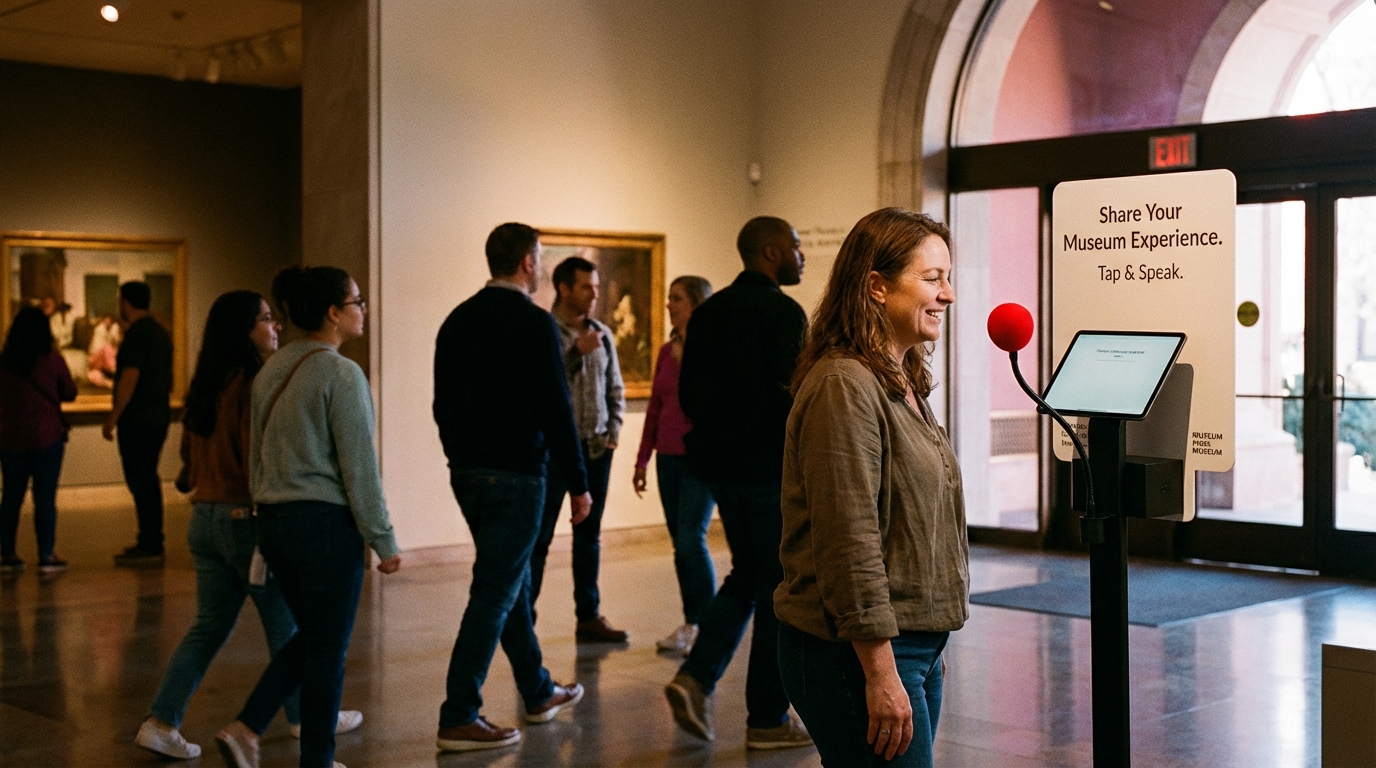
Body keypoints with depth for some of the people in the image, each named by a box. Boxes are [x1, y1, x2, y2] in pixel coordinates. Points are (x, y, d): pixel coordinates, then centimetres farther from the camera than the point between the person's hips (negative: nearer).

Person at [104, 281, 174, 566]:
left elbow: (129, 378, -20)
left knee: (140, 481, -7)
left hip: (137, 421, -9)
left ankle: (149, 548, -6)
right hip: (158, 417, 9)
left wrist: (113, 418, -16)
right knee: (148, 480, 16)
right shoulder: (161, 332, 14)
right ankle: (151, 542, 21)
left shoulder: (136, 334, -14)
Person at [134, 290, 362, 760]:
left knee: (209, 627, 12)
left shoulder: (205, 386, 9)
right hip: (250, 520, -8)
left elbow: (190, 458, 17)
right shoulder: (255, 384, -17)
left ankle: (161, 722, 4)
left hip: (204, 520, 8)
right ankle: (305, 716, 24)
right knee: (287, 624, 10)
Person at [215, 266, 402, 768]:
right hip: (327, 524, -8)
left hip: (274, 520, 8)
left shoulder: (271, 371, 9)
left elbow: (256, 456, 15)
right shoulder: (340, 374, -15)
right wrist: (384, 542, -9)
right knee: (327, 650, 5)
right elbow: (359, 467, -15)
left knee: (310, 636, 21)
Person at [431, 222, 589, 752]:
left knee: (512, 581, 19)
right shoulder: (533, 322, -12)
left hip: (465, 470, 8)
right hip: (514, 473, -8)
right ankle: (458, 719, -3)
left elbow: (443, 403, 14)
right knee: (494, 593, -4)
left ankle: (539, 692, 32)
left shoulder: (458, 320, 9)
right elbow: (556, 409, -14)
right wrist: (577, 483, -8)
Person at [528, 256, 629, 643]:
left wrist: (613, 430, 3)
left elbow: (615, 389, 16)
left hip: (595, 449, 5)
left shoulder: (603, 335, 9)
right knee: (539, 536, -1)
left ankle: (589, 617, 17)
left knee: (589, 535, 11)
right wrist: (576, 352, -19)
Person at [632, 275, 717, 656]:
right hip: (669, 457, 6)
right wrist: (642, 459, 14)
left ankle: (706, 626, 1)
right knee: (681, 543, 8)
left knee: (691, 539, -10)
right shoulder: (666, 351, 11)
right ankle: (689, 624, 15)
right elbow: (655, 406, 15)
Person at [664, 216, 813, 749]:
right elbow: (794, 396, -20)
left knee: (746, 574, 20)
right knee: (779, 585, 4)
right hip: (772, 466, -7)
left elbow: (687, 395, 12)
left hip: (719, 465, 7)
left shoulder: (708, 312, 10)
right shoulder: (784, 313, -13)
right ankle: (768, 719, 10)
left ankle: (696, 676, 3)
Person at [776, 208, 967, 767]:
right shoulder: (844, 386, -17)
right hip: (862, 656, -10)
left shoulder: (904, 385, 14)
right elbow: (849, 545, -22)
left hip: (915, 647, 10)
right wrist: (881, 675, -22)